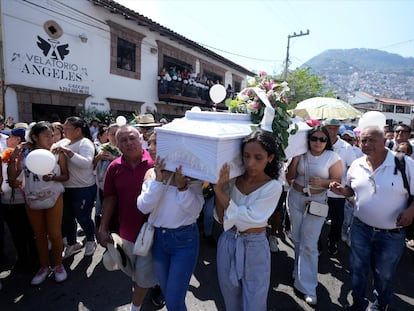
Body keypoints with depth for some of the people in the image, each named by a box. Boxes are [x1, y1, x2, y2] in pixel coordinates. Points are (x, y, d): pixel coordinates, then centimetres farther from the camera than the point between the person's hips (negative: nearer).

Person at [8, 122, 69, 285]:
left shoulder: (57, 153, -8)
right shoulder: (24, 153, -3)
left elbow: (66, 175, -4)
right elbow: (12, 177, -1)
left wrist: (53, 178, -24)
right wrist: (13, 159, -15)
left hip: (53, 198, -3)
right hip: (32, 200, 3)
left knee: (54, 234, 3)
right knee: (39, 235, 15)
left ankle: (58, 265, 23)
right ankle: (44, 266, 32)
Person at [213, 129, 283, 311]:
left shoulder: (273, 187, -17)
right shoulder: (232, 179, -7)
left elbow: (246, 218, -25)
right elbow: (221, 218, -9)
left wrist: (219, 190, -26)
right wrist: (218, 186, -21)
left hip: (254, 249, -3)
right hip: (227, 244, 4)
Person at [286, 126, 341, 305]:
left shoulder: (332, 157, -7)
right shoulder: (301, 154, -1)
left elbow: (337, 180, -6)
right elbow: (289, 177, -1)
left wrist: (322, 182, -25)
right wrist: (295, 160, -16)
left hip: (317, 201, -3)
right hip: (296, 197, 3)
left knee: (308, 244, -5)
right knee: (297, 238, 14)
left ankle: (308, 287, 9)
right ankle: (301, 271, 38)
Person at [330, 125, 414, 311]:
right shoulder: (356, 165, -3)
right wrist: (341, 190, -10)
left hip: (392, 234, -2)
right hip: (360, 228, 3)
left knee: (384, 273, 19)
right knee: (357, 268, 16)